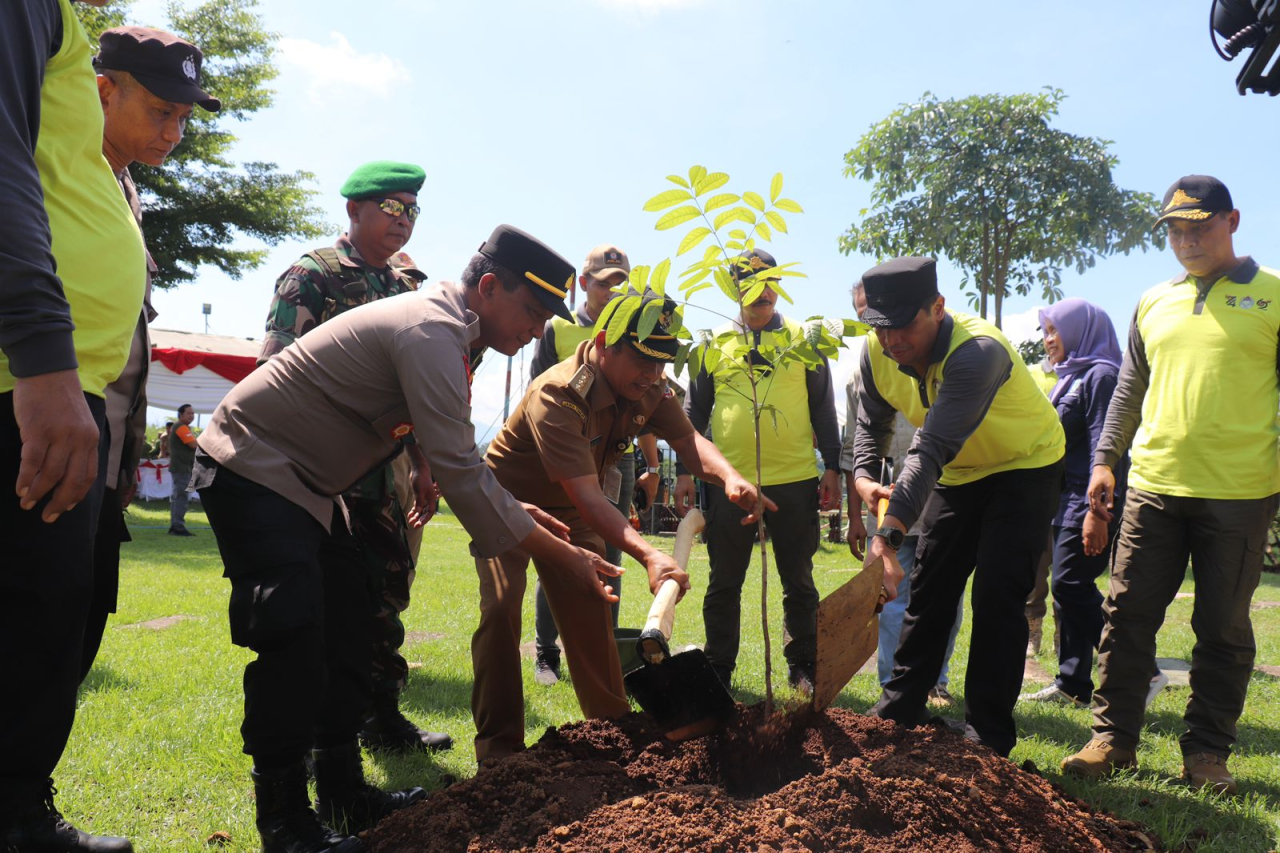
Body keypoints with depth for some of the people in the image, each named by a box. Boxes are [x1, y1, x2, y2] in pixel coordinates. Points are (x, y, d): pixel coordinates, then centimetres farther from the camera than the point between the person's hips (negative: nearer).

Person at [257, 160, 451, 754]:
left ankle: (382, 717, 24)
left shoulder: (406, 285, 15)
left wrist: (421, 458, 15)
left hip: (384, 468, 7)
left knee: (386, 587, 11)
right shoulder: (312, 275, -4)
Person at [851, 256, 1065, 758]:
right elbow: (872, 421, -1)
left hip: (1025, 466, -6)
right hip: (957, 473, 6)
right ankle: (900, 708, 21)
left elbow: (932, 449, -48)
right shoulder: (878, 351, -17)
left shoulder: (978, 351, -38)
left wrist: (889, 534, -56)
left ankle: (988, 736, -1)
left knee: (997, 595, -13)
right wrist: (864, 476, -21)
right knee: (929, 588, 9)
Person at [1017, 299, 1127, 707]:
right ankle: (1073, 685, 16)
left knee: (1072, 585, -11)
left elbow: (1104, 448, -19)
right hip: (1066, 498, 10)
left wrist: (1096, 511, -25)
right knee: (1067, 590, 9)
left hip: (1088, 500, -10)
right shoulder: (1071, 377, 19)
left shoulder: (1101, 375, -10)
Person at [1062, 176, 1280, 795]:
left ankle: (1207, 754, 18)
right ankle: (1113, 739, 14)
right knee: (1128, 615, 4)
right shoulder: (1153, 304, 14)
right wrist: (1104, 460, 10)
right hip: (1153, 486, 4)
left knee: (1223, 629, 6)